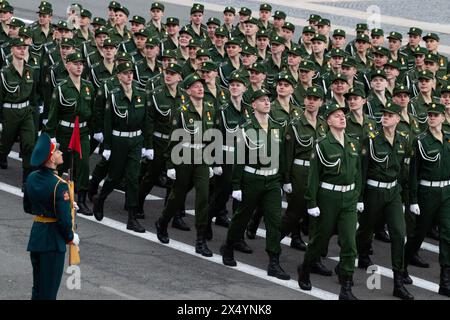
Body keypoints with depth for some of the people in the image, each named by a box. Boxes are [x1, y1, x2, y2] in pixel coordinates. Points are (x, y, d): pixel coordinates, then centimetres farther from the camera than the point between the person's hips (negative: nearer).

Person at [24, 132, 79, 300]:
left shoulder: (31, 178, 0)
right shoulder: (59, 185, -22)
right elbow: (64, 218, -21)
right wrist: (71, 237, -2)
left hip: (35, 235, 7)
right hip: (53, 240, -7)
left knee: (37, 288, 18)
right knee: (48, 291, 2)